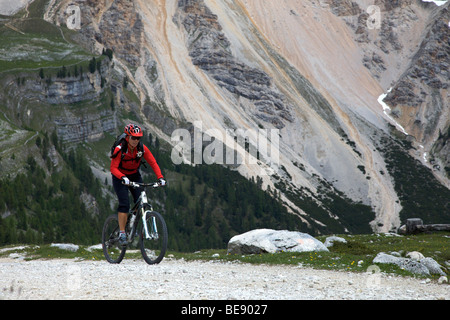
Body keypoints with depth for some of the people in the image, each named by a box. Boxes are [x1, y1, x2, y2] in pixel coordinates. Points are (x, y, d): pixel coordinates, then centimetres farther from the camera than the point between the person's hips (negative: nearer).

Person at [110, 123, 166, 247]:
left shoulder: (142, 148, -15)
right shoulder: (120, 149, -24)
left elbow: (153, 163, -14)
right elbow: (113, 168, -29)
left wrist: (160, 177, -29)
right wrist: (123, 178, -47)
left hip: (135, 176, 4)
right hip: (120, 178, -4)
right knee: (124, 203, -19)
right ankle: (122, 234, -15)